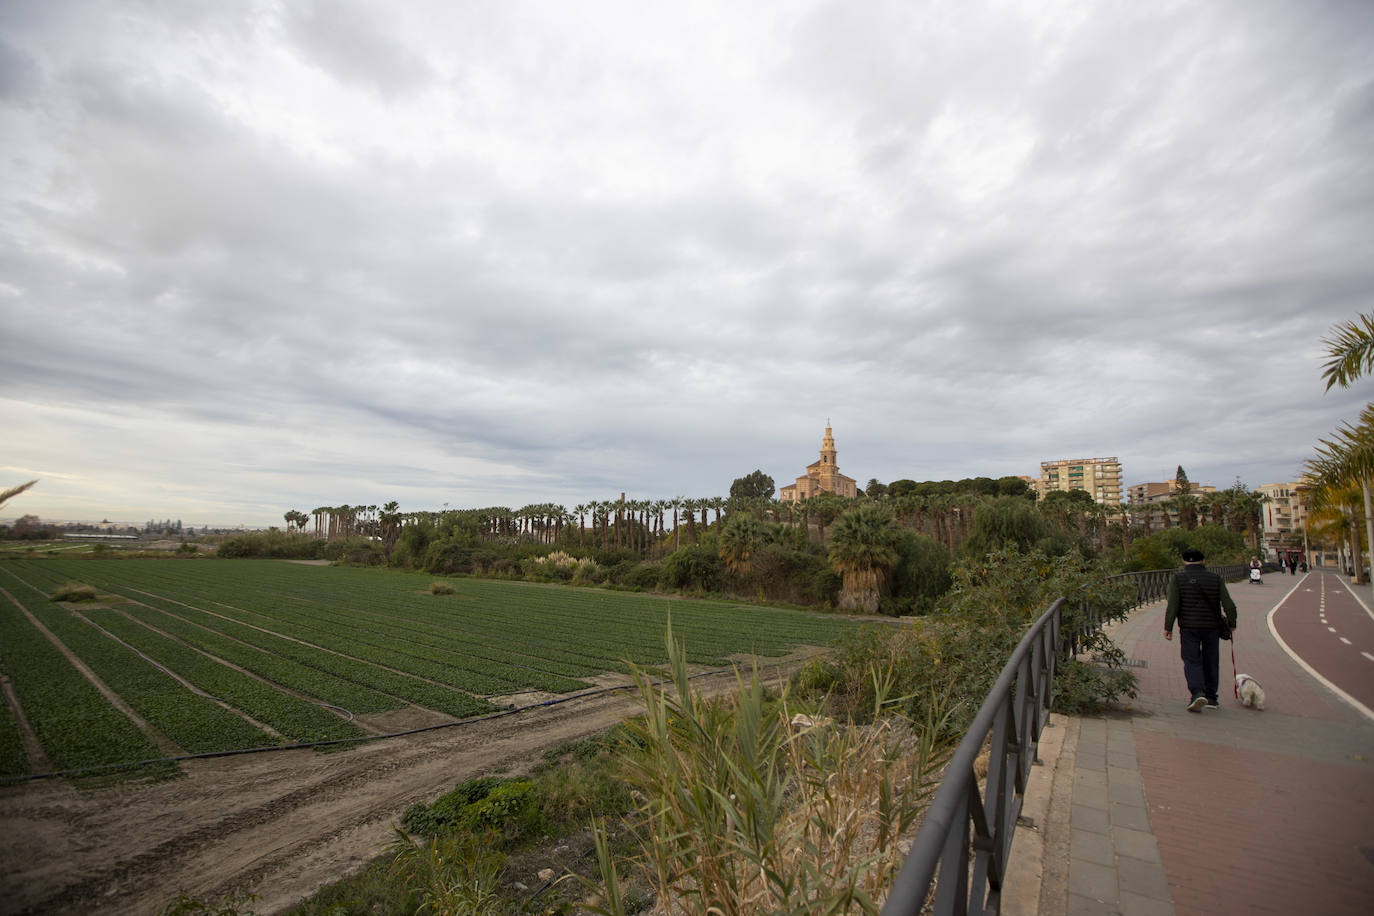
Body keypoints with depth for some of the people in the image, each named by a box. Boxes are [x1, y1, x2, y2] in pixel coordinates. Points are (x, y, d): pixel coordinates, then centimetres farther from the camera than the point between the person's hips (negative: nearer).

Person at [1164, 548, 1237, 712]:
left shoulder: (1177, 577, -4)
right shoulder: (1215, 578, 3)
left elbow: (1173, 605, -10)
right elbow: (1229, 605, -2)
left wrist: (1168, 627, -7)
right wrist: (1231, 623, 11)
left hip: (1189, 626, -3)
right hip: (1212, 626, 3)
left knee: (1192, 661, 2)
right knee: (1210, 662, 14)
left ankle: (1197, 693, -17)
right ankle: (1211, 698, 22)